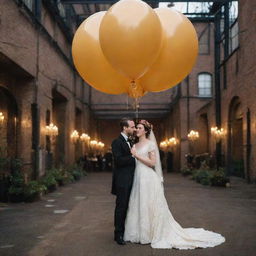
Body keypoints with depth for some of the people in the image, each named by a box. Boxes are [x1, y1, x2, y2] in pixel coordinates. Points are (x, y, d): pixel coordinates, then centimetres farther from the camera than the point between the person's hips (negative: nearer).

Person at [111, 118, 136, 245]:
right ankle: (118, 234, 8)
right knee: (121, 207, -1)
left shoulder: (129, 142, 15)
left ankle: (125, 231, 24)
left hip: (130, 180, 8)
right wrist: (133, 156, -20)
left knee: (127, 207, 14)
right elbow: (118, 160, -22)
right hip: (122, 181, -8)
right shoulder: (117, 142, -12)